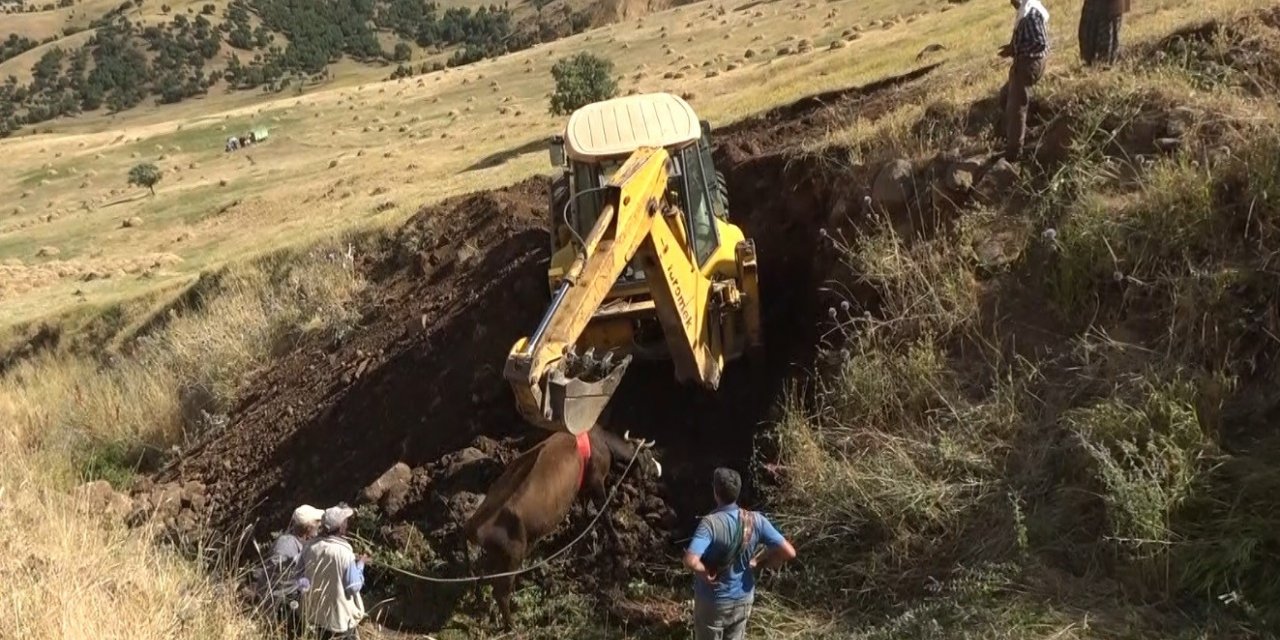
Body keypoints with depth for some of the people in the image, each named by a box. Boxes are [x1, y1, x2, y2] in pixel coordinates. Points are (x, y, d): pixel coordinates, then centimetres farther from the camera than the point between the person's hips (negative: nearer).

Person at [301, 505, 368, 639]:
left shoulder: (311, 549, -9)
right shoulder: (344, 553, -23)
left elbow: (304, 579, 4)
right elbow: (354, 587, -17)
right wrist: (360, 564, -2)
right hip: (340, 616, -4)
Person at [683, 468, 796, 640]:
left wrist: (706, 573, -20)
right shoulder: (755, 520, -13)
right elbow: (788, 552, -13)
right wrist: (757, 563, -1)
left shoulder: (710, 523, -27)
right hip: (743, 599, 4)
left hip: (712, 602, -4)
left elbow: (690, 561, -41)